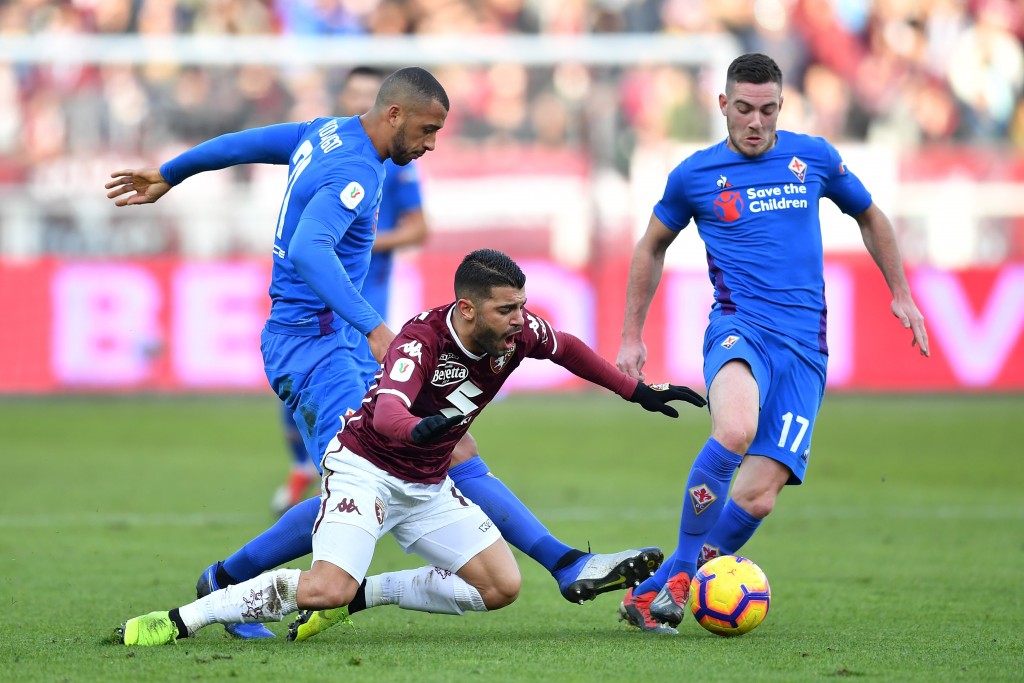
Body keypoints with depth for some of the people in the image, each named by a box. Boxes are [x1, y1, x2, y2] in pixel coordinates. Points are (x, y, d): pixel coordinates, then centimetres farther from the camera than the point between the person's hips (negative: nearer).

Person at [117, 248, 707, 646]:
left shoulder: (517, 330, -10)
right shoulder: (423, 340, -29)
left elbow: (568, 349, 13)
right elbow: (387, 411, -46)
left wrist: (638, 392, 17)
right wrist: (419, 428, -68)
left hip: (428, 486, 7)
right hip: (365, 467, -7)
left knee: (502, 587, -4)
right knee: (326, 587, -28)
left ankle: (363, 596, 7)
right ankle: (183, 620, -16)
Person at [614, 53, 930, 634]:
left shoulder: (814, 158, 9)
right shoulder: (694, 176, 5)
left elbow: (870, 216, 26)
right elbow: (652, 247, 20)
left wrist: (901, 295, 24)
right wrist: (632, 338, 19)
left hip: (806, 347, 2)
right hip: (740, 329, -2)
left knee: (759, 495, -12)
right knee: (735, 432, -37)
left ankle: (659, 588, 4)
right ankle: (684, 565, -22)